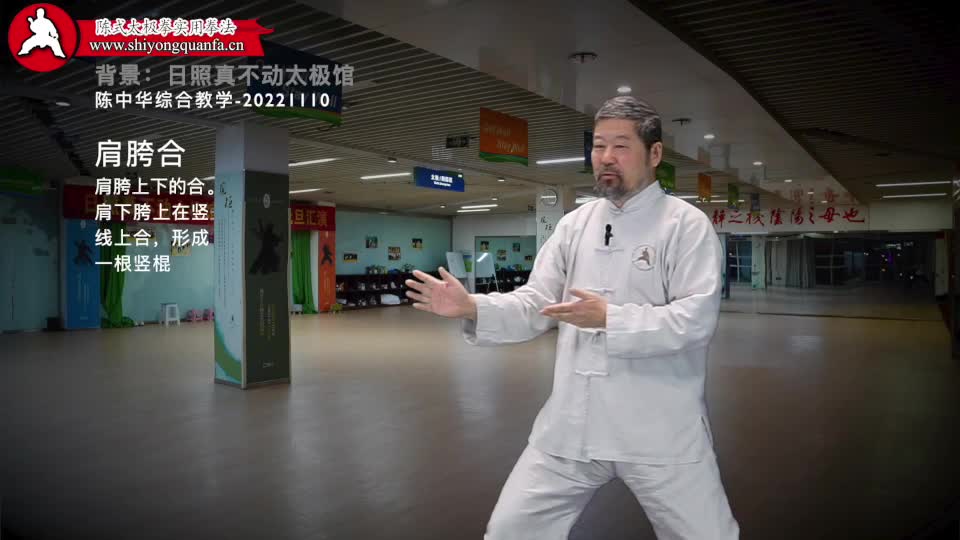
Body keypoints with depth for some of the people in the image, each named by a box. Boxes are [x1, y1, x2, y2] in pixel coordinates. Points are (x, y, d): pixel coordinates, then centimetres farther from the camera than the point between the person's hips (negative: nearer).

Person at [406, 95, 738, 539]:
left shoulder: (687, 224, -6)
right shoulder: (574, 225, 8)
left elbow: (696, 318, -16)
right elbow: (534, 307, 6)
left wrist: (608, 318, -23)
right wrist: (472, 308, -10)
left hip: (661, 431, -3)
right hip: (571, 425, 4)